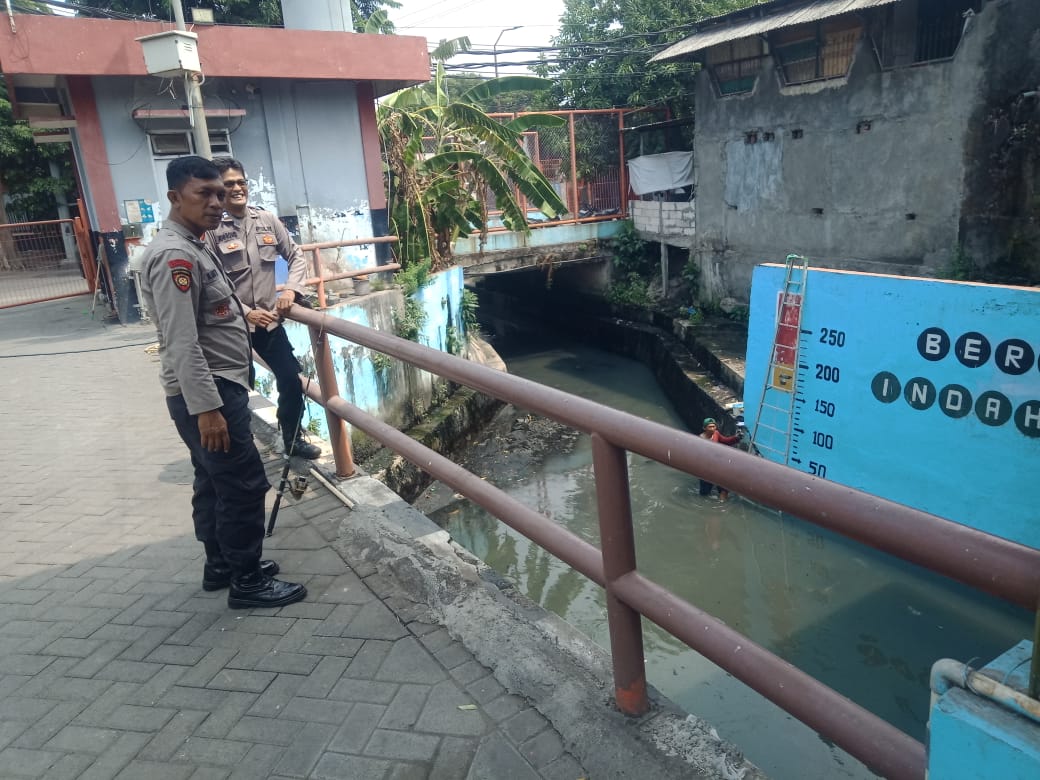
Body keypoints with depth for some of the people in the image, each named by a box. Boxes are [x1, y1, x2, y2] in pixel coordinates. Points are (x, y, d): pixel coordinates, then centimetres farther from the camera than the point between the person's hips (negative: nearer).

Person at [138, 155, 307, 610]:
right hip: (205, 394, -11)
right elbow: (182, 344, -25)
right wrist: (206, 408, -27)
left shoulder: (191, 248, 14)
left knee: (216, 483, 18)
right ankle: (247, 582, 8)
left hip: (217, 388, 11)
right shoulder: (174, 256, -19)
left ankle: (221, 564, 31)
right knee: (244, 485, -4)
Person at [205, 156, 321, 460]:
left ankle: (293, 440, 30)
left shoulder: (267, 220, 3)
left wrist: (292, 290, -7)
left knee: (291, 380, 10)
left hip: (269, 320, 5)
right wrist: (245, 312, -20)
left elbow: (296, 256, 10)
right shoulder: (211, 228, -11)